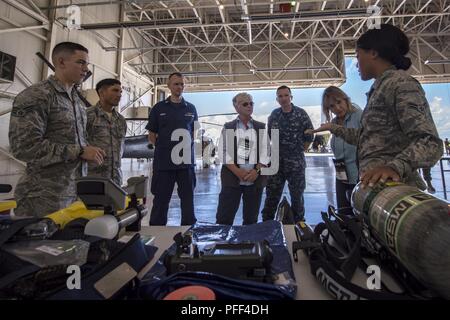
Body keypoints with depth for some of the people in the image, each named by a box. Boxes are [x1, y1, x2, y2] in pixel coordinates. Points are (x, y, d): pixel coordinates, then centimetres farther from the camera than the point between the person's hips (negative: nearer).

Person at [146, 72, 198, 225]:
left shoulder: (191, 108, 11)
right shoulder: (159, 108, 6)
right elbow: (151, 135, 8)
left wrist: (188, 147, 2)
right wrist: (163, 148, -3)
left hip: (186, 161, 2)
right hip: (163, 161, -1)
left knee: (188, 198, 9)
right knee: (161, 200, 5)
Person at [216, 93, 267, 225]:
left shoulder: (261, 127, 11)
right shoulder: (228, 127, 6)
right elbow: (224, 152, -1)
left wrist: (257, 170, -10)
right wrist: (238, 172, -14)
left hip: (255, 179, 2)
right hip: (232, 178, -2)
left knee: (251, 219, 10)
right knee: (224, 219, -2)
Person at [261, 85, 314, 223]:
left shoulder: (301, 114, -3)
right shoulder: (274, 115, 5)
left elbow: (309, 137, 2)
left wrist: (299, 152, 3)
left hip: (296, 163, -2)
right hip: (276, 162, 2)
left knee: (297, 196, 10)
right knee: (271, 196, 6)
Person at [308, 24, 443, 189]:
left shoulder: (401, 82, -10)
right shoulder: (380, 88, 18)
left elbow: (430, 142, -20)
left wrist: (395, 166, -38)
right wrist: (333, 128, 32)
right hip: (374, 186, 9)